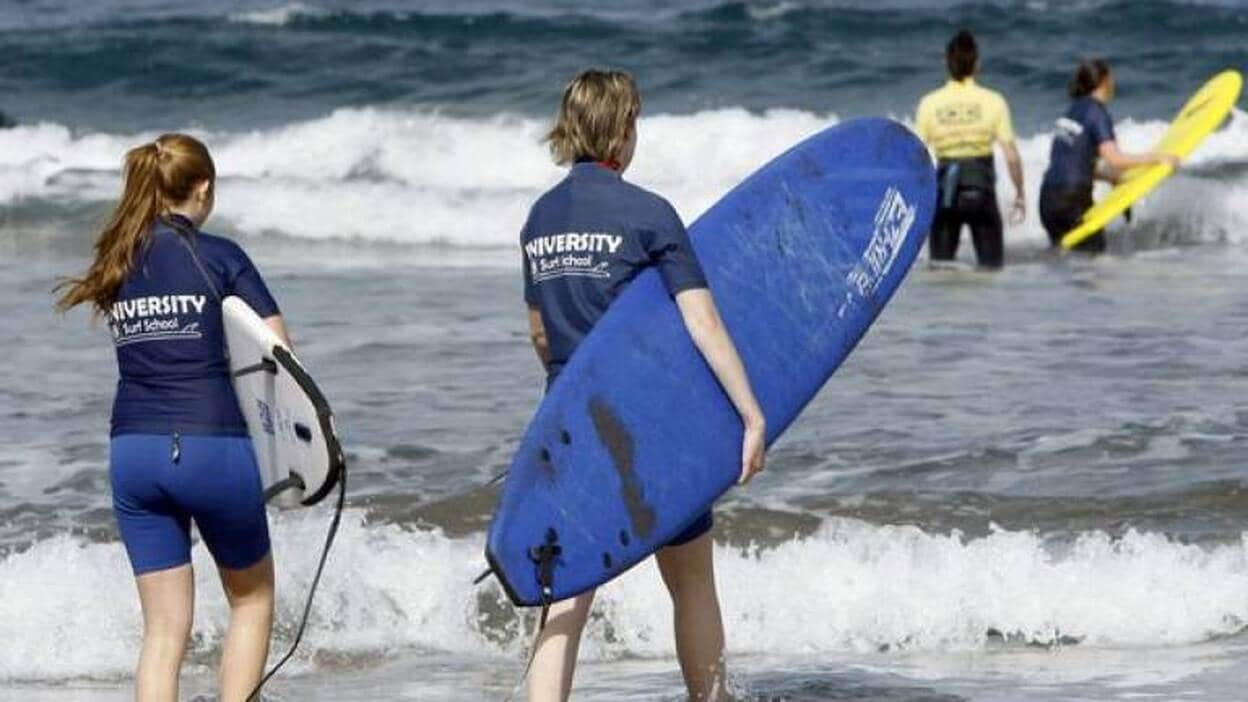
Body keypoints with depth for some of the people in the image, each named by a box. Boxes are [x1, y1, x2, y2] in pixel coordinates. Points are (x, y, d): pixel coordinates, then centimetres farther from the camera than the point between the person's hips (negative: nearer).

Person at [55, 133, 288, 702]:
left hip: (133, 452, 4)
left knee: (164, 625, 8)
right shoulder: (218, 256, -5)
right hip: (212, 447, -4)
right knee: (252, 598, 17)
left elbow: (139, 348, 10)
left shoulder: (116, 264, 9)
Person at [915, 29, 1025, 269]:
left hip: (945, 186, 1)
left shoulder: (930, 103, -2)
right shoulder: (993, 101, -5)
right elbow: (1011, 155, -6)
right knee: (992, 266, 9)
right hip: (981, 188, -1)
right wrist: (1019, 195, 6)